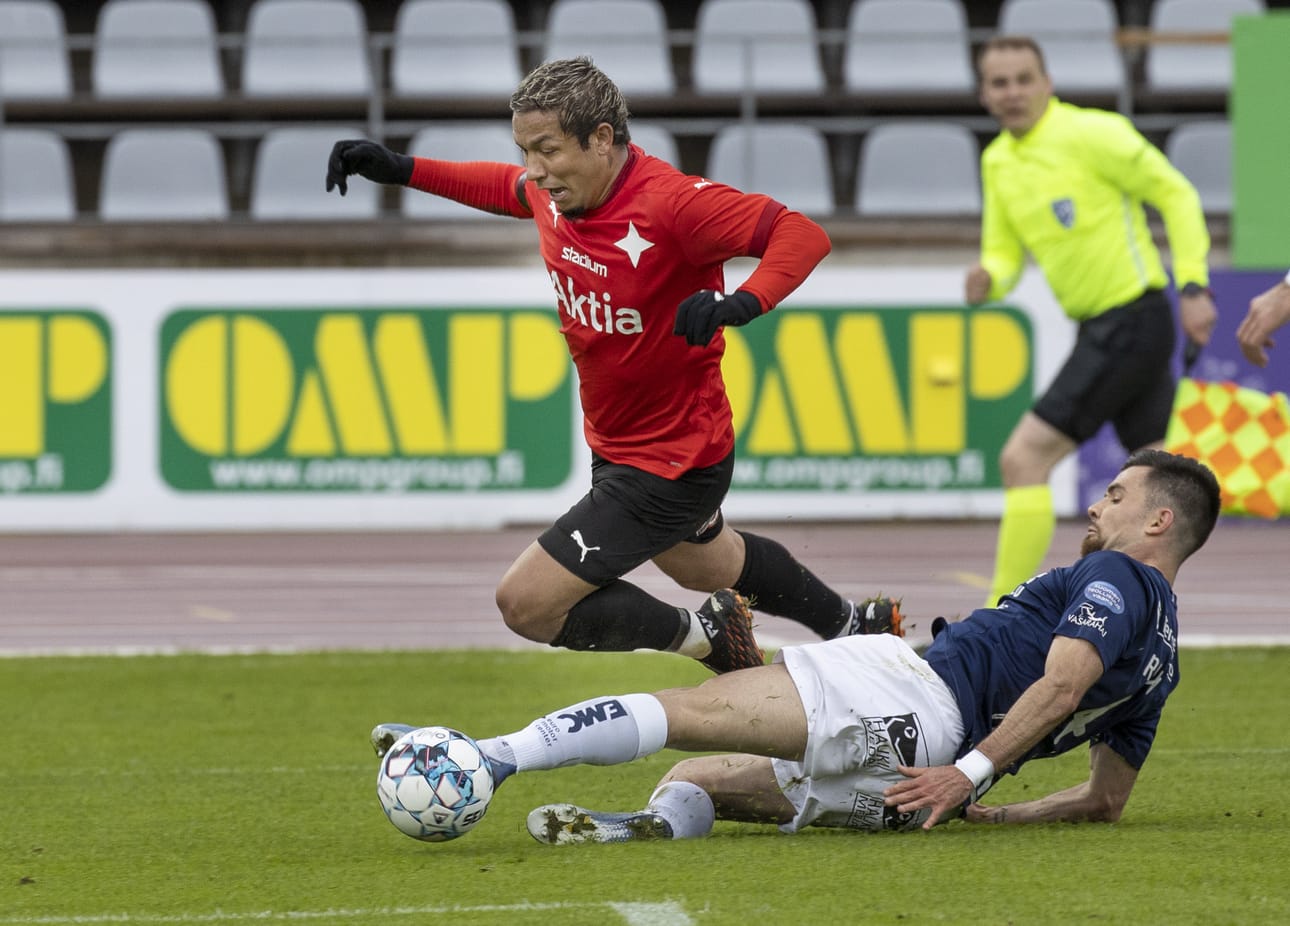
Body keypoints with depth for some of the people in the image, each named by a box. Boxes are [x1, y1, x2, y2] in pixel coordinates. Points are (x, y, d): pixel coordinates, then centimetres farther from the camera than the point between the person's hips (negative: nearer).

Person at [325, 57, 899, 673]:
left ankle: (703, 634, 5)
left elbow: (804, 235, -34)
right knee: (711, 564, 35)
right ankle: (854, 624, 57)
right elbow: (507, 187, 16)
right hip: (615, 447, 9)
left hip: (668, 470, -9)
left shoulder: (671, 202, -32)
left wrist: (741, 304, -50)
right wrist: (401, 171, 7)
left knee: (525, 604, -10)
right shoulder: (561, 190, -9)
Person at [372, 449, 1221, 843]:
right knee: (701, 774, 11)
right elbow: (1107, 801, 29)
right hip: (890, 785, 9)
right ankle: (658, 822, -24)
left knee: (689, 710, -14)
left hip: (919, 692, -9)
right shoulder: (1158, 660, 27)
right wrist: (980, 804, 30)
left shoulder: (1115, 575, 1)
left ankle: (491, 758, -25)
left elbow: (1060, 680, -17)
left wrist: (971, 772, -23)